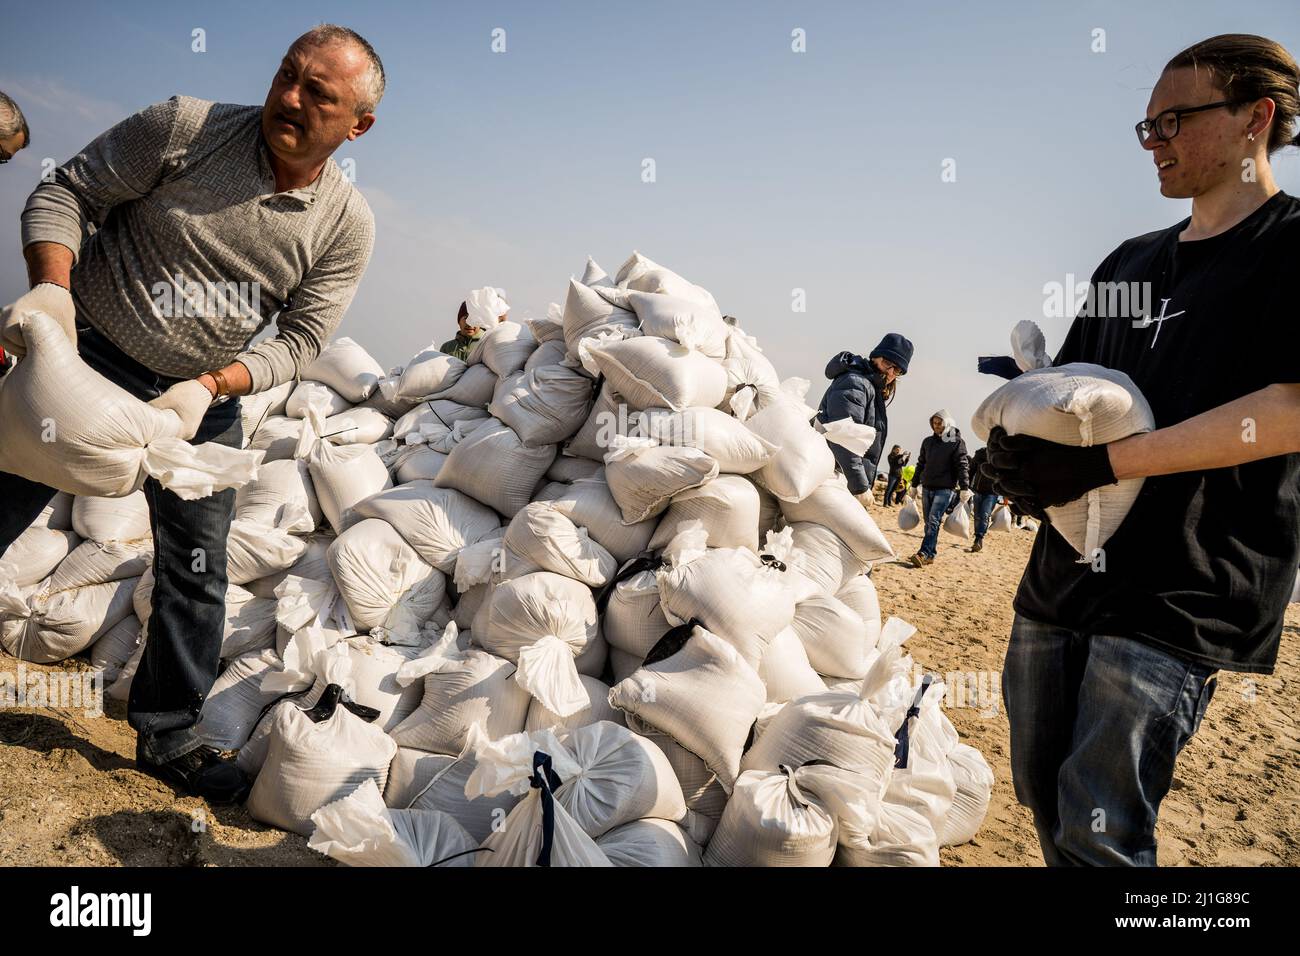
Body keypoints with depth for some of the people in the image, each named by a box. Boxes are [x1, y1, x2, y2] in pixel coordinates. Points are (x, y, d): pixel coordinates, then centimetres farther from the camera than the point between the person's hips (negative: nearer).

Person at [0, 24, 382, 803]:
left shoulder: (347, 225, -8)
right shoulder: (185, 128, -13)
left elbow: (301, 337, -7)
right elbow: (66, 193, -7)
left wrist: (210, 386, -20)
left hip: (203, 395, 2)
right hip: (85, 355, -1)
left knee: (197, 575, 7)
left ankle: (168, 735, 26)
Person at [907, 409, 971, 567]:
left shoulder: (956, 442, -3)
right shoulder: (928, 441, 13)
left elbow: (963, 466, -8)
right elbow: (921, 464, 20)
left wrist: (964, 488, -16)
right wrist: (914, 485, 19)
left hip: (945, 489, -6)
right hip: (927, 487, 6)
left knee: (933, 521, -15)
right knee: (929, 523, 6)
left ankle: (924, 553, -23)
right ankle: (931, 555, 11)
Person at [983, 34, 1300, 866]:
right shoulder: (1130, 261, 18)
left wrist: (1103, 463, -20)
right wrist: (1018, 445, -4)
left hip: (1185, 593, -7)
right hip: (1065, 574, 7)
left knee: (1099, 833, -8)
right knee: (1042, 792, 15)